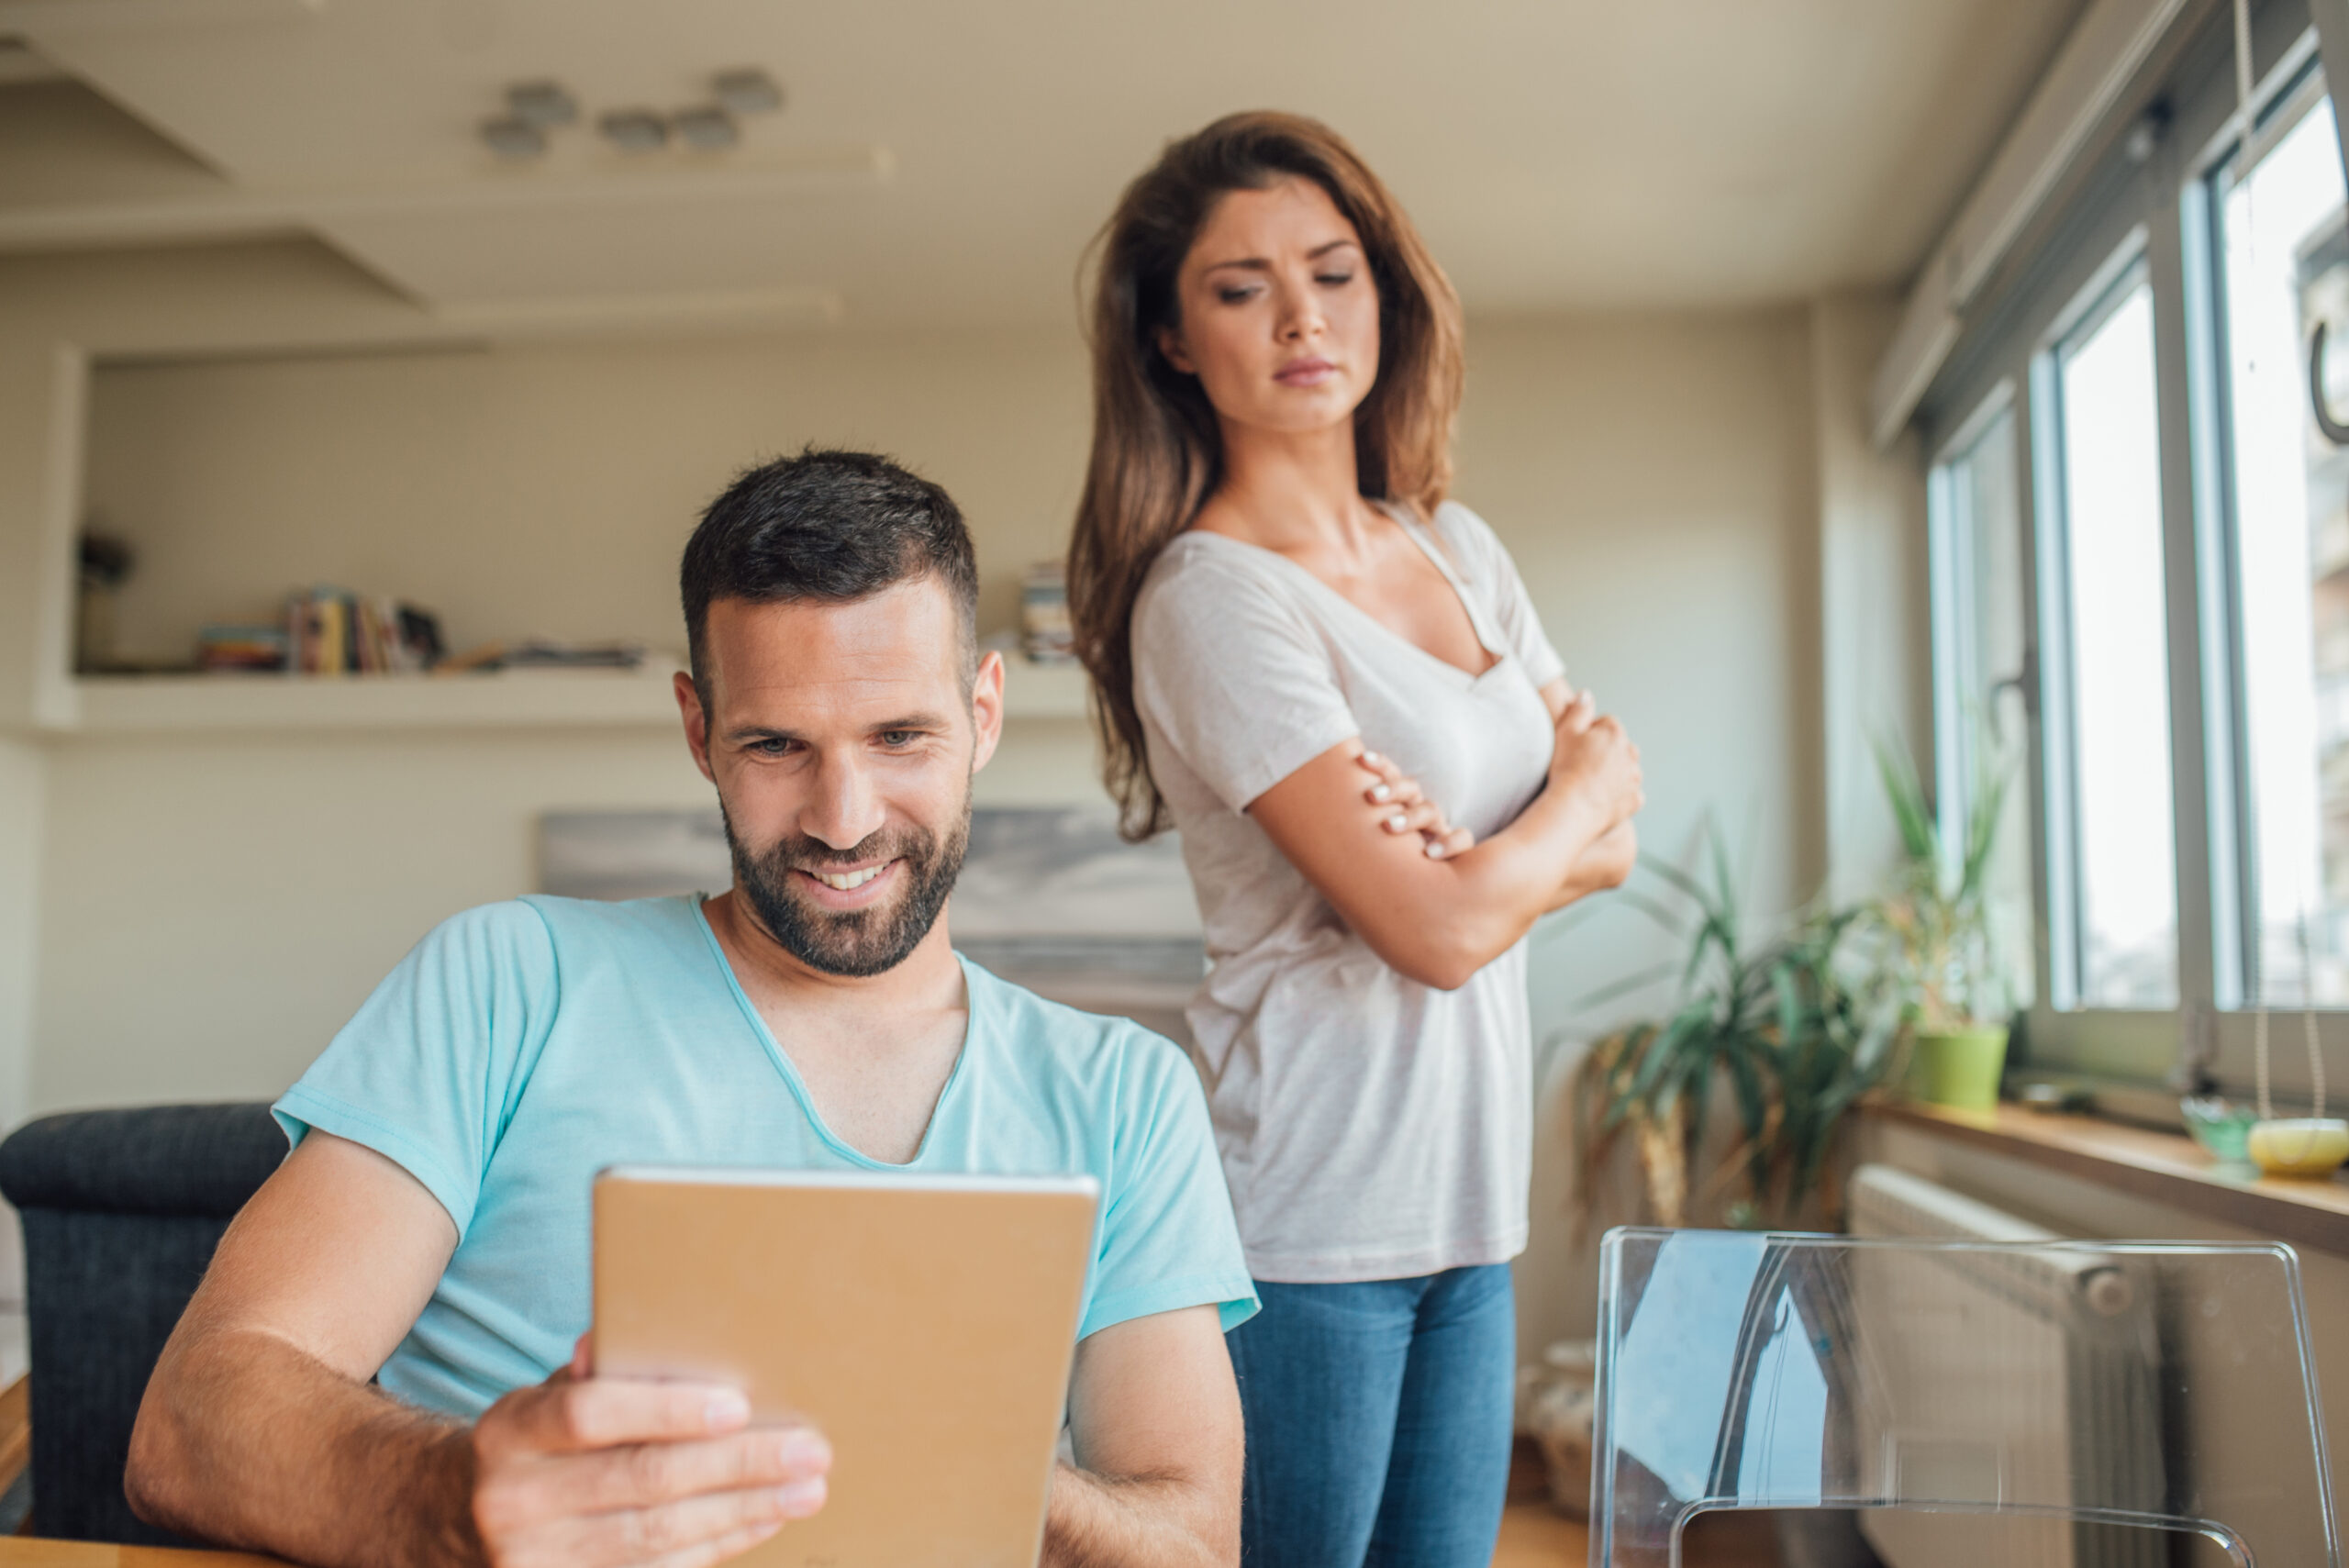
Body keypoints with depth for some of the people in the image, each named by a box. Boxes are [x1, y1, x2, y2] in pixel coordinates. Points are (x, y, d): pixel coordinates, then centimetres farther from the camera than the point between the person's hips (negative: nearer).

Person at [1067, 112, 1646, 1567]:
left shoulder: (1460, 549, 10)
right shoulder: (1210, 598, -14)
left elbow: (1615, 840, 9)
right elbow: (1441, 932, -19)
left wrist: (1485, 852, -12)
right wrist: (1583, 792, 0)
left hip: (1470, 1196, 7)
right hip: (1309, 1215, -6)